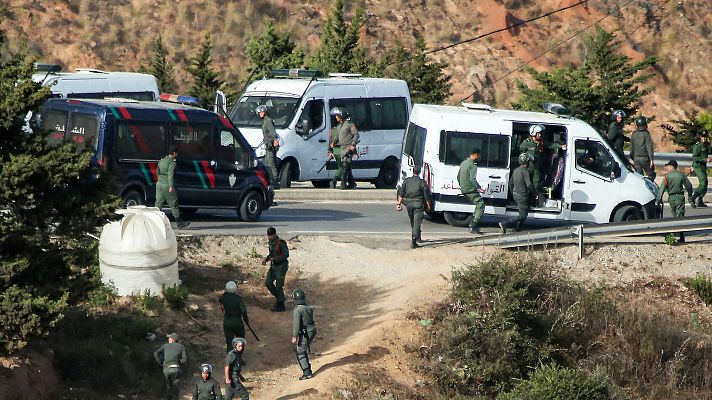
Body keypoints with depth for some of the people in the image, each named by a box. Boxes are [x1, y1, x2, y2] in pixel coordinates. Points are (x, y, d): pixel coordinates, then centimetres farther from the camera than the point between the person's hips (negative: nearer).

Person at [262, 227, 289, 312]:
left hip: (281, 266, -8)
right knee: (268, 282, 3)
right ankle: (279, 298, 19)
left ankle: (281, 305, 10)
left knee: (279, 286, -4)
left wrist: (275, 258, -29)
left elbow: (286, 255, -22)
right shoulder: (271, 243, 6)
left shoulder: (281, 243, -20)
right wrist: (266, 259, 1)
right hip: (274, 266, 8)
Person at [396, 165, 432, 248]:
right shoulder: (422, 182, -6)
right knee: (417, 223, -5)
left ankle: (418, 238, 37)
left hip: (409, 204, 4)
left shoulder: (406, 181, 3)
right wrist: (428, 205, 8)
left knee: (413, 222, 21)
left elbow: (401, 193, 3)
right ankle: (413, 242, -16)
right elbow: (426, 196, -4)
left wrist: (399, 203, 9)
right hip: (418, 204, -4)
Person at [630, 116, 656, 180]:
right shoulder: (646, 134, -9)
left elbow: (632, 148, 14)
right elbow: (649, 147, -14)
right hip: (645, 158, -5)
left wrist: (633, 159, 24)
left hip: (636, 158, 5)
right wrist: (651, 159, -14)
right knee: (651, 174, 5)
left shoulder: (633, 135, 7)